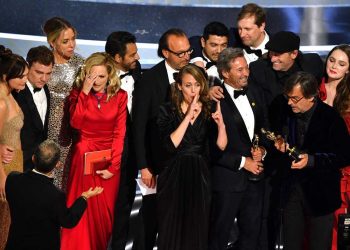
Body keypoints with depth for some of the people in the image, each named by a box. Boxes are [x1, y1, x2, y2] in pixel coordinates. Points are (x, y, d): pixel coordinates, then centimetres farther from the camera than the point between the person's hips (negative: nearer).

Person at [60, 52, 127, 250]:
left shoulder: (120, 96, -2)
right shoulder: (78, 94, 0)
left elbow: (119, 133, -6)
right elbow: (76, 123, -18)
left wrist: (113, 166, -13)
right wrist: (85, 92, -20)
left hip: (109, 159, 0)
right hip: (84, 157, 0)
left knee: (104, 210, 6)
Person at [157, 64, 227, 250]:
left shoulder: (209, 111, 4)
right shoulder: (168, 111, -2)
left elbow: (221, 146, -4)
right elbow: (170, 145, -16)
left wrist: (221, 124, -22)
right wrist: (188, 116, -18)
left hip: (200, 177, 2)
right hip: (174, 177, -2)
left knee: (198, 231, 5)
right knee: (172, 230, 3)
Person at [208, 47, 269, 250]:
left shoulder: (255, 93, 7)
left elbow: (265, 128, 17)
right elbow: (212, 146, -16)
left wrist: (262, 148, -3)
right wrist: (242, 162, -13)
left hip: (255, 176, 6)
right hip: (228, 178, -6)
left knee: (252, 233, 15)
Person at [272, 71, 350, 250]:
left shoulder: (331, 118, -14)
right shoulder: (287, 114, 0)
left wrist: (312, 160, -23)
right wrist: (282, 146, -8)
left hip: (320, 194, -4)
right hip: (292, 189, 4)